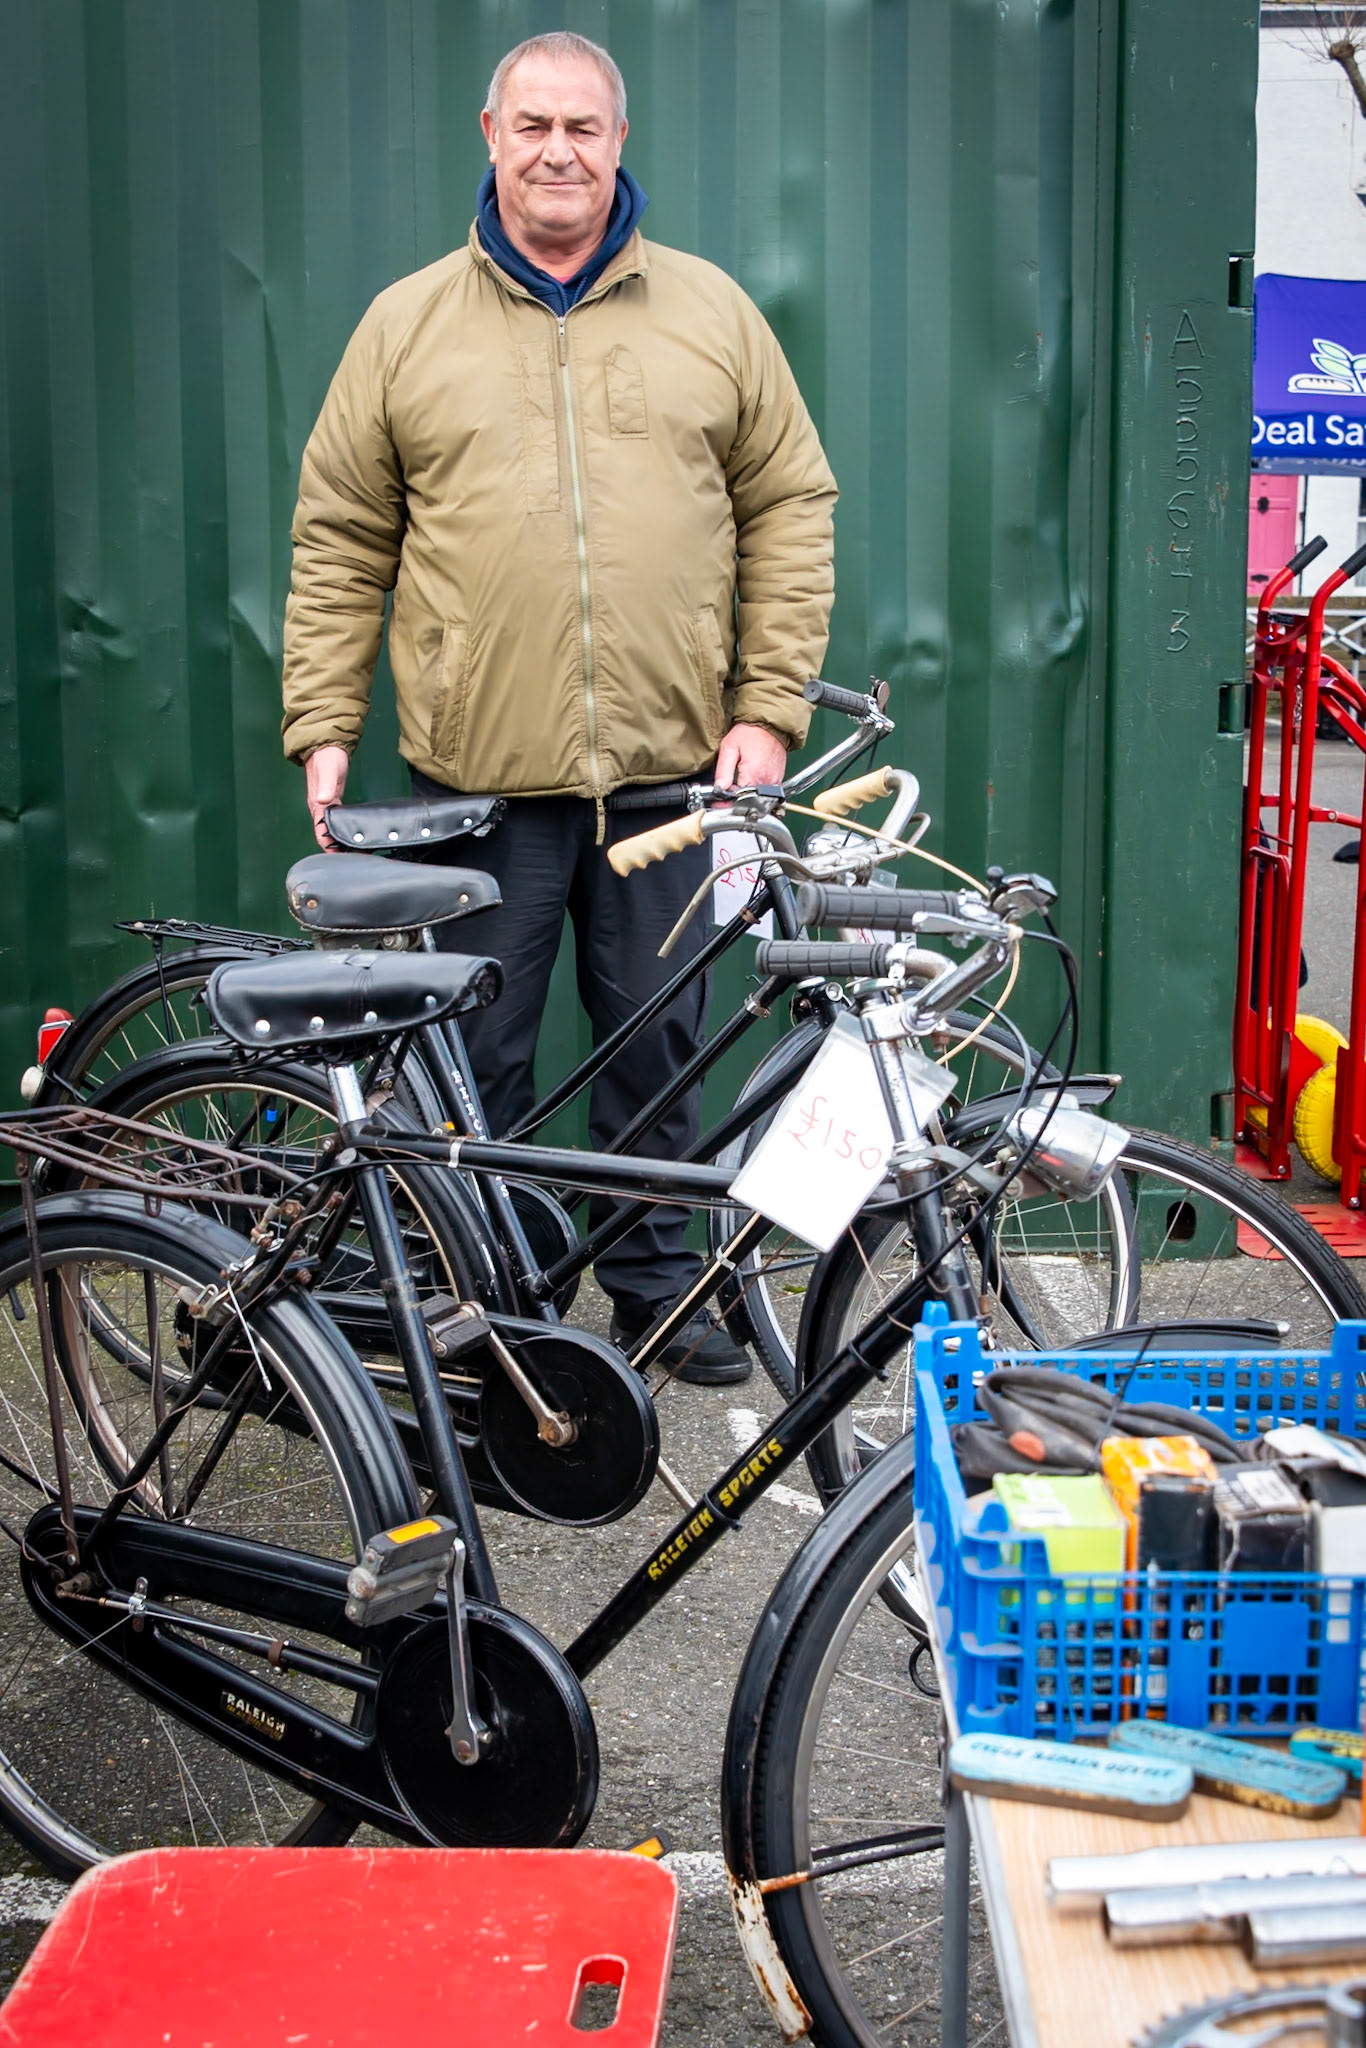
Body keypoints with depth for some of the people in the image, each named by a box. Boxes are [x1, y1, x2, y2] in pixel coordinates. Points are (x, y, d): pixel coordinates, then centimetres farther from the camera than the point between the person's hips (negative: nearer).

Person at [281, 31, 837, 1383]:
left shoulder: (711, 313, 8)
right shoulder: (407, 325, 6)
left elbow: (790, 509, 7)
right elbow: (340, 546, 7)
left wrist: (769, 706, -1)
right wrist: (322, 729, 0)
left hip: (669, 767, 1)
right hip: (475, 777, 0)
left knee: (657, 1044, 10)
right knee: (474, 1056, 7)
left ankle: (657, 1283, 28)